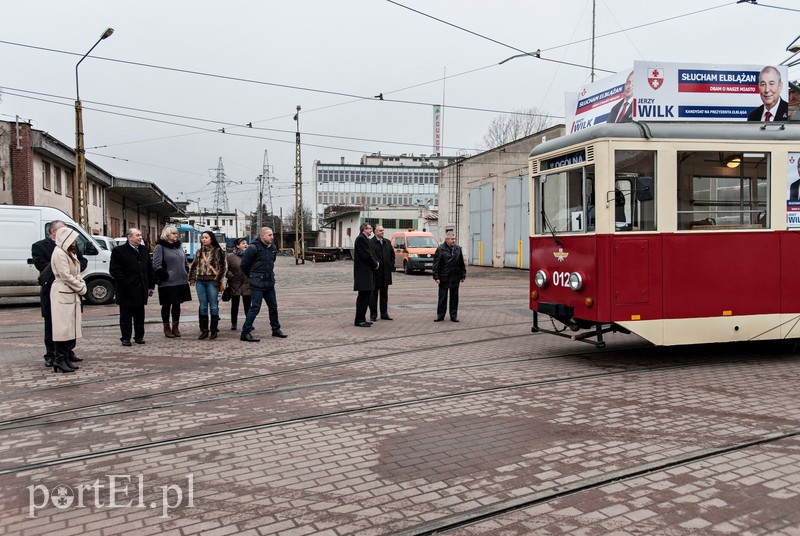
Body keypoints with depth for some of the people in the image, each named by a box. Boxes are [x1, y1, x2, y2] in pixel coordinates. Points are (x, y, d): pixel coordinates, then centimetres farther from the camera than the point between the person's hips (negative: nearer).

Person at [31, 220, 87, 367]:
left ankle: (68, 352, 21)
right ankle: (50, 355, 12)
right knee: (51, 325, 4)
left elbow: (83, 261, 7)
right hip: (51, 291, -4)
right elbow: (42, 265, -14)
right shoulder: (39, 246, -2)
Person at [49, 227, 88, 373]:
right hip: (62, 294, -10)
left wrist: (81, 285, 1)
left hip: (72, 294, 10)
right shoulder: (59, 254, -12)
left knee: (70, 328, 9)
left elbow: (75, 274, 18)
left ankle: (65, 359, 13)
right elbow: (66, 276, -17)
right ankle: (59, 361, -5)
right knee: (63, 327, -8)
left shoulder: (69, 253, 20)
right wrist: (81, 288, -9)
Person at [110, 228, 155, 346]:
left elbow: (150, 269, 15)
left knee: (139, 315, 11)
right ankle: (125, 338, 12)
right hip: (126, 291, -5)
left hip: (141, 290, 5)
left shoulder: (144, 250, 12)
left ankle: (139, 336, 20)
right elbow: (114, 270, -10)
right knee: (126, 315, 4)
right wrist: (124, 284, -16)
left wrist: (151, 286, 10)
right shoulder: (119, 251, -6)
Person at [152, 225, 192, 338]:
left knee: (177, 304, 12)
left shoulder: (179, 246, 15)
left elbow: (185, 263, 22)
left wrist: (186, 276, 11)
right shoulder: (160, 247, -7)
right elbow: (156, 266, -14)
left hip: (181, 282, 6)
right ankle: (166, 328, 15)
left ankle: (175, 327, 22)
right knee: (166, 305, 4)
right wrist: (166, 276, -16)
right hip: (167, 283, -6)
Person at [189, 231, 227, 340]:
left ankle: (214, 330, 7)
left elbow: (223, 266, -6)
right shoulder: (199, 252, 14)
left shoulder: (217, 251, -2)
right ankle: (204, 330, 11)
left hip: (212, 281, -5)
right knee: (203, 307, 6)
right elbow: (193, 266, 20)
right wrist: (192, 278, 8)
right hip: (200, 281, 5)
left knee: (213, 306, -1)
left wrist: (218, 280, -11)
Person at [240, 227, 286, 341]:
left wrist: (270, 274, 15)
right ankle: (245, 333, -2)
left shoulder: (272, 248, 8)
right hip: (257, 284, -7)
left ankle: (276, 329, 28)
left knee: (273, 307, 15)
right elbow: (244, 265, -9)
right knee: (255, 308, -8)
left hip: (270, 283, 7)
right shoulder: (253, 248, -15)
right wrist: (252, 277, 4)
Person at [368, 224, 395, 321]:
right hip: (375, 273, -6)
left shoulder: (387, 242, 12)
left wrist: (391, 266, 8)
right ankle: (373, 315, 8)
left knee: (384, 294, 12)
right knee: (373, 295, 2)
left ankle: (384, 313, 19)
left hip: (386, 273, 6)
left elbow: (392, 255, 18)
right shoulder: (370, 242, -9)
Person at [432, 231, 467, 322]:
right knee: (442, 298, 4)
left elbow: (462, 264, 13)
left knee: (454, 298, 8)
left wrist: (463, 276, 8)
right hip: (444, 278, -3)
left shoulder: (458, 249, 8)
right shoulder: (440, 249, -4)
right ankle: (440, 315, 14)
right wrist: (436, 277, -10)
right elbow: (436, 264, -5)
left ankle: (454, 316, 16)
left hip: (455, 279, 3)